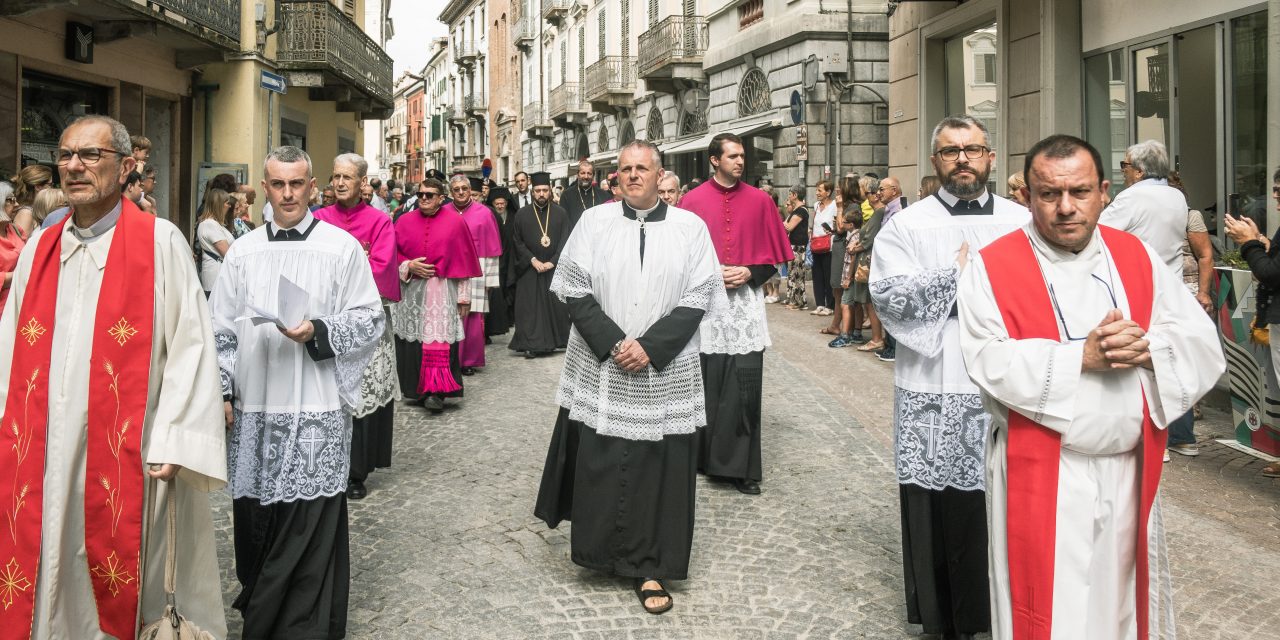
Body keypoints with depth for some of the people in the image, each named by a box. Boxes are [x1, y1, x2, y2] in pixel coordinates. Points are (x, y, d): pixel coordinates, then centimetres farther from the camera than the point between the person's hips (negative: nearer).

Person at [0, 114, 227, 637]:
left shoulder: (160, 243, -4)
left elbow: (190, 345, -9)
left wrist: (172, 446, -14)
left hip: (125, 458, -4)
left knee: (121, 597, 7)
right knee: (46, 586, 13)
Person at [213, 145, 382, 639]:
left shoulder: (342, 247, -1)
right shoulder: (243, 251, 10)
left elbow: (370, 320, -1)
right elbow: (223, 329, 11)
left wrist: (317, 333, -16)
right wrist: (222, 390, 3)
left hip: (317, 411, -3)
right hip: (253, 408, 4)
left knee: (311, 528, -1)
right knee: (255, 519, 11)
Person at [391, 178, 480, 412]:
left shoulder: (455, 223, 1)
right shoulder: (404, 221, 7)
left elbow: (463, 261, 2)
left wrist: (464, 296, 1)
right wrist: (408, 266, -9)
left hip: (442, 291, -3)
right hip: (410, 291, 3)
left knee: (439, 342, -10)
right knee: (413, 342, 5)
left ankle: (436, 392, -8)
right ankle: (417, 389, 17)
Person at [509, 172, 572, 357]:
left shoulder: (560, 213, 2)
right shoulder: (522, 214, 2)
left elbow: (565, 241, -1)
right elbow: (517, 242, 2)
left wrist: (552, 262, -11)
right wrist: (533, 260, -10)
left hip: (555, 267, 0)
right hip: (530, 269, 0)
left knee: (557, 306, 5)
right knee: (530, 307, -1)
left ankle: (555, 340, 16)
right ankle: (532, 345, 2)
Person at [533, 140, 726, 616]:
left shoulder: (690, 227, 2)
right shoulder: (594, 222, 3)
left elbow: (698, 298, -3)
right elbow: (574, 290, -1)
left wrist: (650, 347, -13)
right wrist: (613, 343, -13)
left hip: (665, 373, 0)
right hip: (599, 370, 1)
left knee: (658, 468, 3)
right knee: (597, 465, 7)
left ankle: (649, 568, 13)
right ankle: (597, 548, 28)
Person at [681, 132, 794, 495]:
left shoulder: (759, 201, 5)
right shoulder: (692, 201, 1)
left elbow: (774, 256, 7)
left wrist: (749, 273, -9)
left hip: (746, 302, 1)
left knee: (744, 388, -3)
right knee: (706, 385, 6)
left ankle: (741, 466, 6)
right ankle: (704, 455, 22)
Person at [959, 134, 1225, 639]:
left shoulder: (1138, 258, 6)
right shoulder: (991, 268, -8)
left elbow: (1203, 344, 3)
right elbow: (991, 364, -19)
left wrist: (1147, 348, -16)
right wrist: (1081, 356, -22)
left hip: (1129, 470, 4)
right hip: (1041, 477, -4)